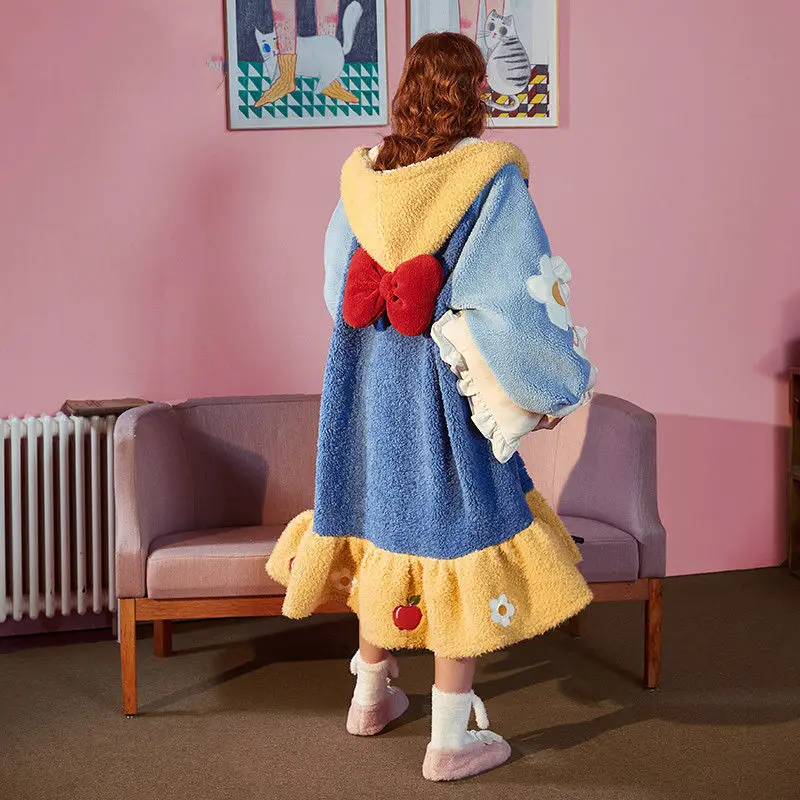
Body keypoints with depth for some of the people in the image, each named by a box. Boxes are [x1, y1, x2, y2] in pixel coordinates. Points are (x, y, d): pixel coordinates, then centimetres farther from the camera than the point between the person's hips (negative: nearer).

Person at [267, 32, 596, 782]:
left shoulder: (363, 177, 3)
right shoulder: (491, 177, -13)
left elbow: (339, 292, 12)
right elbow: (518, 301, -16)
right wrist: (553, 389, -3)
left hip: (367, 385, 6)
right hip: (446, 394, -5)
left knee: (382, 525, 20)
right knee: (458, 536, 4)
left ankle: (371, 693, 35)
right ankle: (450, 740, 12)